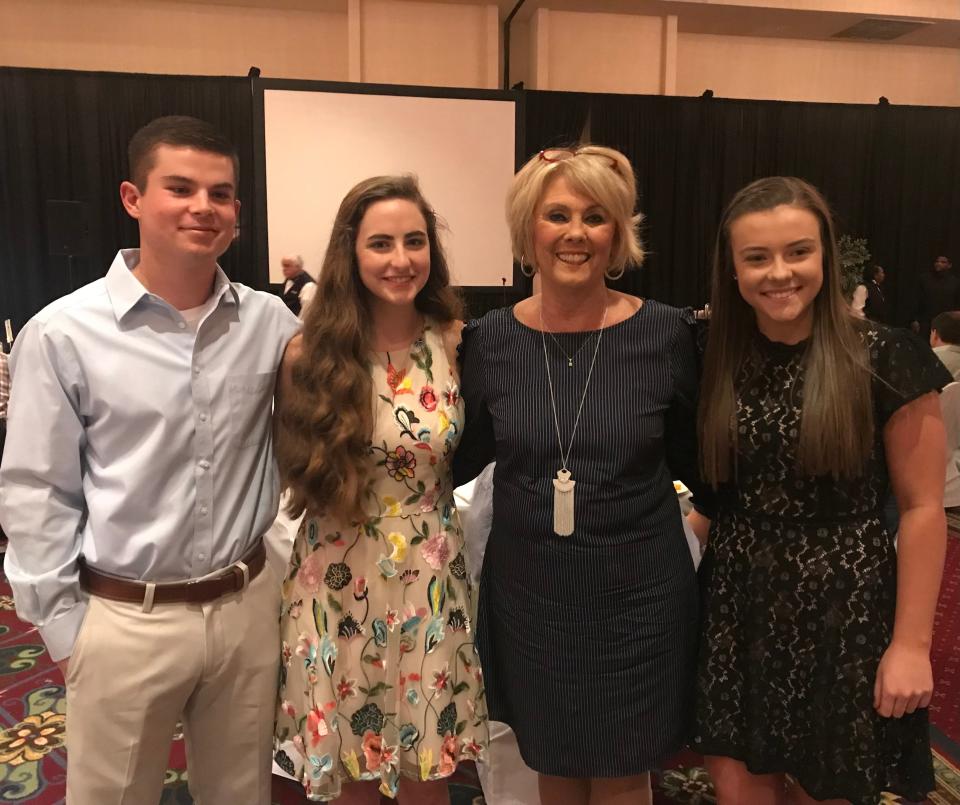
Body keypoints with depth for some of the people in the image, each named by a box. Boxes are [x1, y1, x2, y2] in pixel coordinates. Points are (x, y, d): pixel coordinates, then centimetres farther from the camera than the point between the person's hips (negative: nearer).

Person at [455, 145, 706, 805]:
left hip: (634, 591, -1)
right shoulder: (492, 338, -5)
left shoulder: (667, 333, -9)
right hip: (529, 590, 2)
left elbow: (696, 461, 1)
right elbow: (464, 458, 5)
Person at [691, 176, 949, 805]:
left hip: (843, 610, -3)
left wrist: (911, 643, -9)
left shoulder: (885, 358, -11)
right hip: (737, 605, 3)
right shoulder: (718, 358, 0)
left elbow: (923, 507, -9)